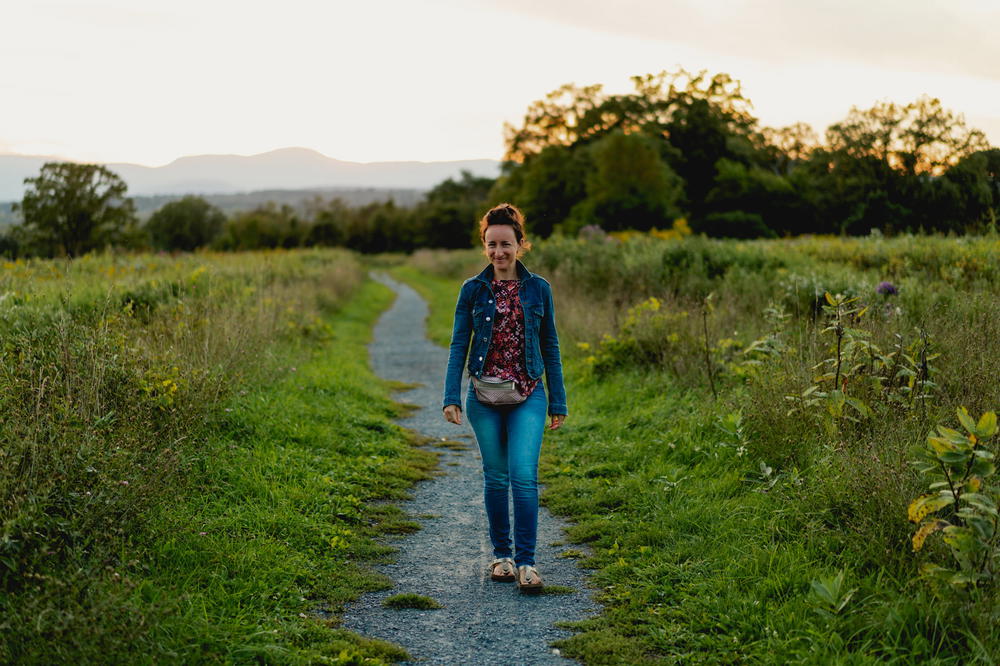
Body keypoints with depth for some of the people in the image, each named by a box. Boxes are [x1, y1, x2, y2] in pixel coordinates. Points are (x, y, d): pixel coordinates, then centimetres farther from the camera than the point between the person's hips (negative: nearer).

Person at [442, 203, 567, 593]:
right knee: (496, 477, 8)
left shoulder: (538, 289, 3)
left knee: (524, 475, -12)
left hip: (528, 395, -1)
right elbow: (458, 346, 2)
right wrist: (451, 397, -7)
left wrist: (558, 402, 7)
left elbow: (550, 348, 8)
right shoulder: (473, 290, 2)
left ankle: (525, 562, -6)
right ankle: (501, 554, 22)